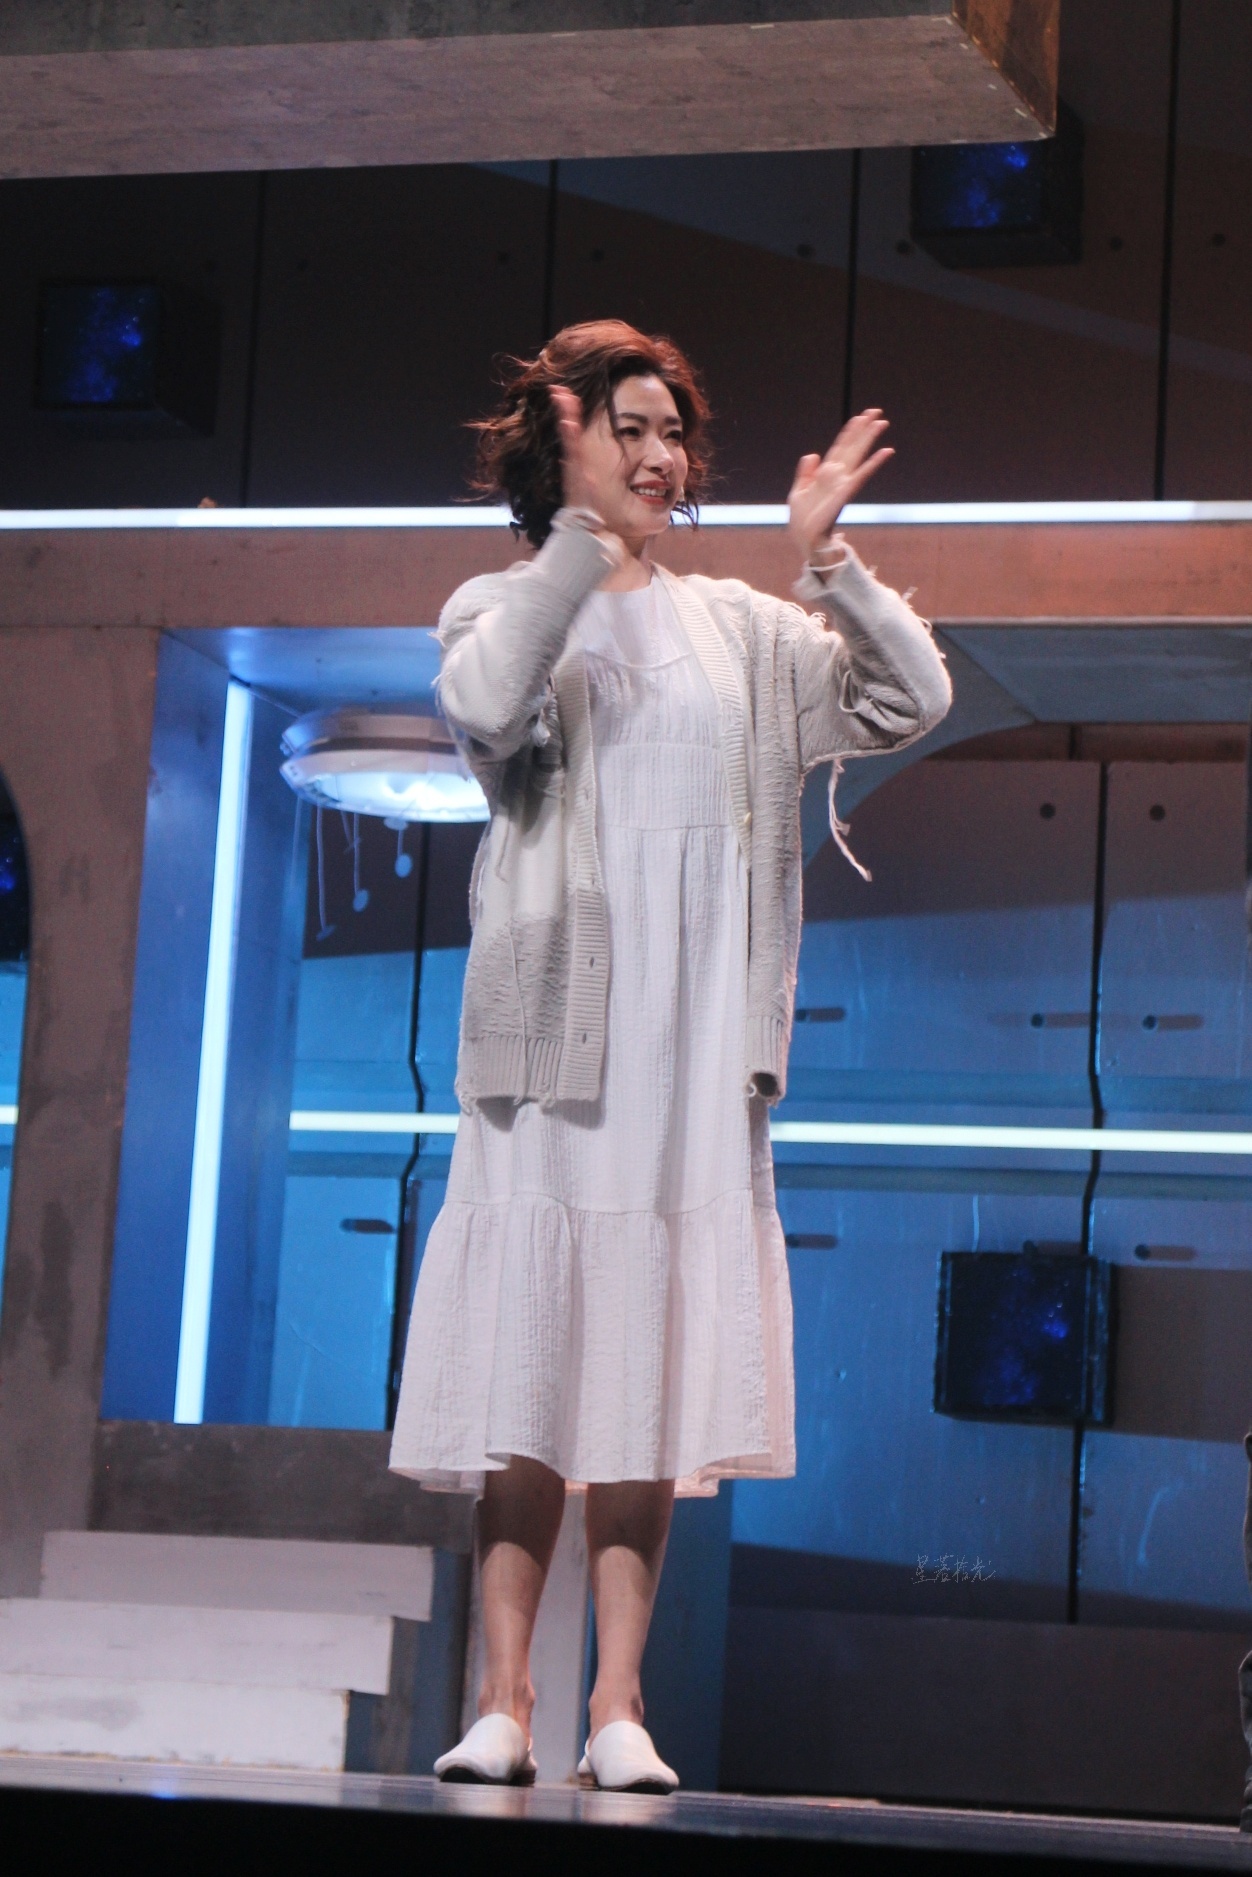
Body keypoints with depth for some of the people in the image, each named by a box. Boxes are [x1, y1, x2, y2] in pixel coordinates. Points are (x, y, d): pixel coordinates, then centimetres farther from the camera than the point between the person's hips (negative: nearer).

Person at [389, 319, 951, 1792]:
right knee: (531, 1345, -6)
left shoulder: (744, 630, 17)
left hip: (698, 1032, 2)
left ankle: (619, 1705, 1)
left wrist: (824, 558, -2)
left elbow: (911, 701, 7)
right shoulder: (501, 607, 8)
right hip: (554, 1019, -2)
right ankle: (505, 1697, -2)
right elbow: (484, 706, -15)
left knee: (657, 1356, -1)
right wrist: (581, 536, -18)